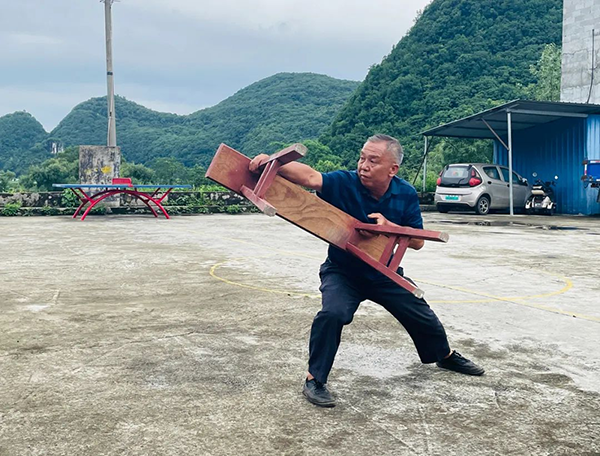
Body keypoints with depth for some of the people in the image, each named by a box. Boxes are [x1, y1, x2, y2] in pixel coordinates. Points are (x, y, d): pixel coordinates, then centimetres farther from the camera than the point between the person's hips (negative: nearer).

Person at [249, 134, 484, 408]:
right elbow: (309, 176, -42)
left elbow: (418, 241, -13)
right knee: (332, 314, -32)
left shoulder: (406, 195, -13)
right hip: (342, 272, -3)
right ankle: (314, 380, -14)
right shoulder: (345, 183, -24)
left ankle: (445, 355, 49)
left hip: (385, 274, 4)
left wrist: (389, 226, -32)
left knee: (423, 318, 16)